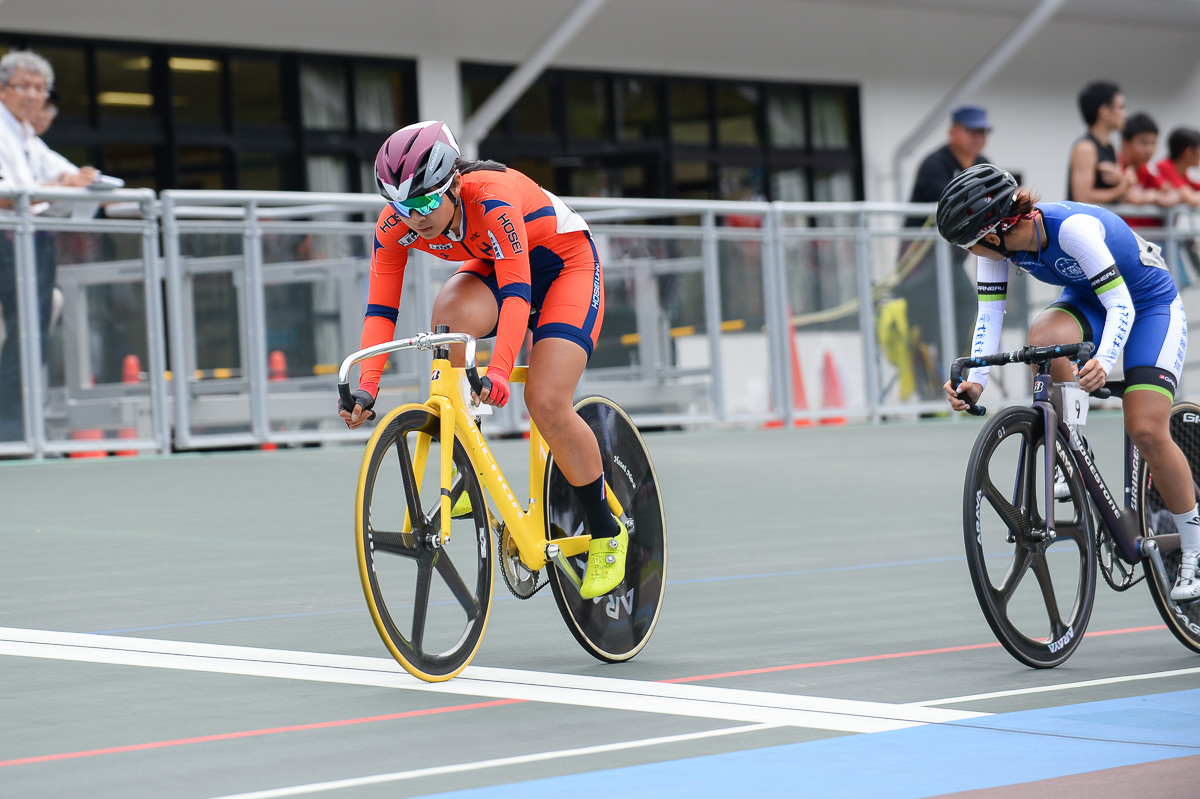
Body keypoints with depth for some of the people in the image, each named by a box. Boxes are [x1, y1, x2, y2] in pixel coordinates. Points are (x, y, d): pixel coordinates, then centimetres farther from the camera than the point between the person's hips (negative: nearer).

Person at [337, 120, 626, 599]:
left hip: (565, 264, -5)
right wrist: (367, 388, -37)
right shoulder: (396, 225, -21)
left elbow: (518, 294, -43)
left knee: (547, 403, -21)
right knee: (449, 313, -31)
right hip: (493, 268, 5)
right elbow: (380, 309, -23)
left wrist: (499, 371, -56)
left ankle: (606, 533, 0)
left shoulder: (493, 199, -37)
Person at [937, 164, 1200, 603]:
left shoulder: (1074, 228, -37)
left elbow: (1122, 306, -36)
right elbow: (989, 312, -15)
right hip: (1086, 301, 5)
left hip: (1150, 304, -5)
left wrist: (1103, 362, -53)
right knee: (1043, 336, -31)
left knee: (1146, 430, -18)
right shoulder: (999, 241, -18)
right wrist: (975, 379, -30)